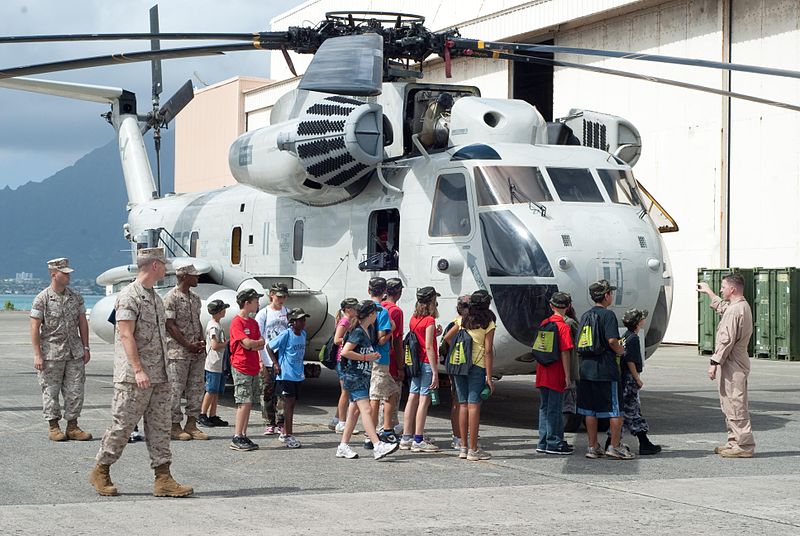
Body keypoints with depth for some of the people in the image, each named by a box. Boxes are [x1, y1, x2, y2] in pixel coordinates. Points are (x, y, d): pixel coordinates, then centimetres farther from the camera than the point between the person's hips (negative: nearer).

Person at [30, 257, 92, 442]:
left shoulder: (76, 297, 7)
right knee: (51, 391, 3)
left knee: (75, 391, 3)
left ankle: (72, 427, 11)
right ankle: (53, 427, 12)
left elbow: (83, 323, 13)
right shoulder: (42, 299, -7)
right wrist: (37, 355, -12)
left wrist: (86, 347, 9)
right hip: (51, 353, -4)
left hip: (74, 352, 4)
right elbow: (35, 328, -8)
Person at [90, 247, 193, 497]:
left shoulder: (155, 297, 17)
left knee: (160, 427, 4)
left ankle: (163, 479, 4)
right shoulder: (129, 296, -10)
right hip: (133, 378, -8)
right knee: (122, 425, -1)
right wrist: (138, 370, -24)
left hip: (159, 377, 8)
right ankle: (100, 472, 13)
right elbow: (127, 335, -17)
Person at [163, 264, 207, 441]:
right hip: (178, 351, -7)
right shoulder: (171, 298, -9)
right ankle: (174, 426, 4)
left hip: (197, 353, 7)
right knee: (176, 389, -3)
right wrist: (189, 345, -16)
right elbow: (170, 325, -13)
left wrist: (202, 341, 2)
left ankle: (191, 424, 14)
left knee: (196, 388, 7)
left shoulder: (195, 298, 14)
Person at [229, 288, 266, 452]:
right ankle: (237, 438, -9)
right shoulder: (237, 322, -10)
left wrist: (254, 345, -11)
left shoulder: (253, 323, 16)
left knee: (248, 403, 8)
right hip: (241, 368, -8)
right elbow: (247, 343, -20)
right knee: (245, 402, -11)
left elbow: (261, 345, 9)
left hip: (253, 369, 8)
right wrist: (259, 342, -2)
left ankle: (243, 436, 12)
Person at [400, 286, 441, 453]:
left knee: (412, 398, 10)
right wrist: (435, 372, -16)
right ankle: (418, 441, -6)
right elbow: (429, 347, -16)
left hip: (415, 363, 8)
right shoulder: (429, 321, -12)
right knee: (424, 400, -5)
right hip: (427, 363, -8)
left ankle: (406, 438, 15)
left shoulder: (414, 319, 9)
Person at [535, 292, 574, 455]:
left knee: (544, 408, 13)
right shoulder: (563, 327, -12)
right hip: (556, 376, -7)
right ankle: (553, 443, 3)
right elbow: (565, 353, -15)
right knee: (554, 409, -1)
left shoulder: (544, 323, 8)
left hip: (542, 374, 7)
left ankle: (543, 442, 18)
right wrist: (567, 376, -12)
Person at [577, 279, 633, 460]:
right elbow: (612, 340, -20)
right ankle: (615, 446, 2)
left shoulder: (586, 315, 13)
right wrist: (620, 350, 0)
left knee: (590, 410, 10)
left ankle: (593, 447, 13)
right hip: (605, 369, -7)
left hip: (586, 368, 7)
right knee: (616, 410, 2)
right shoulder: (607, 314, -9)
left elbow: (580, 342, 14)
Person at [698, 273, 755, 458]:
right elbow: (722, 307, 38)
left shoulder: (735, 310, -19)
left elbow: (726, 340, -23)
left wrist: (715, 362, -19)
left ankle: (744, 445, -7)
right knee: (730, 405, 16)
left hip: (733, 365, -11)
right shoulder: (742, 306, 15)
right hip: (734, 364, 11)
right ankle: (734, 442, 22)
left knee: (736, 405, -8)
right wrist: (708, 292, 48)